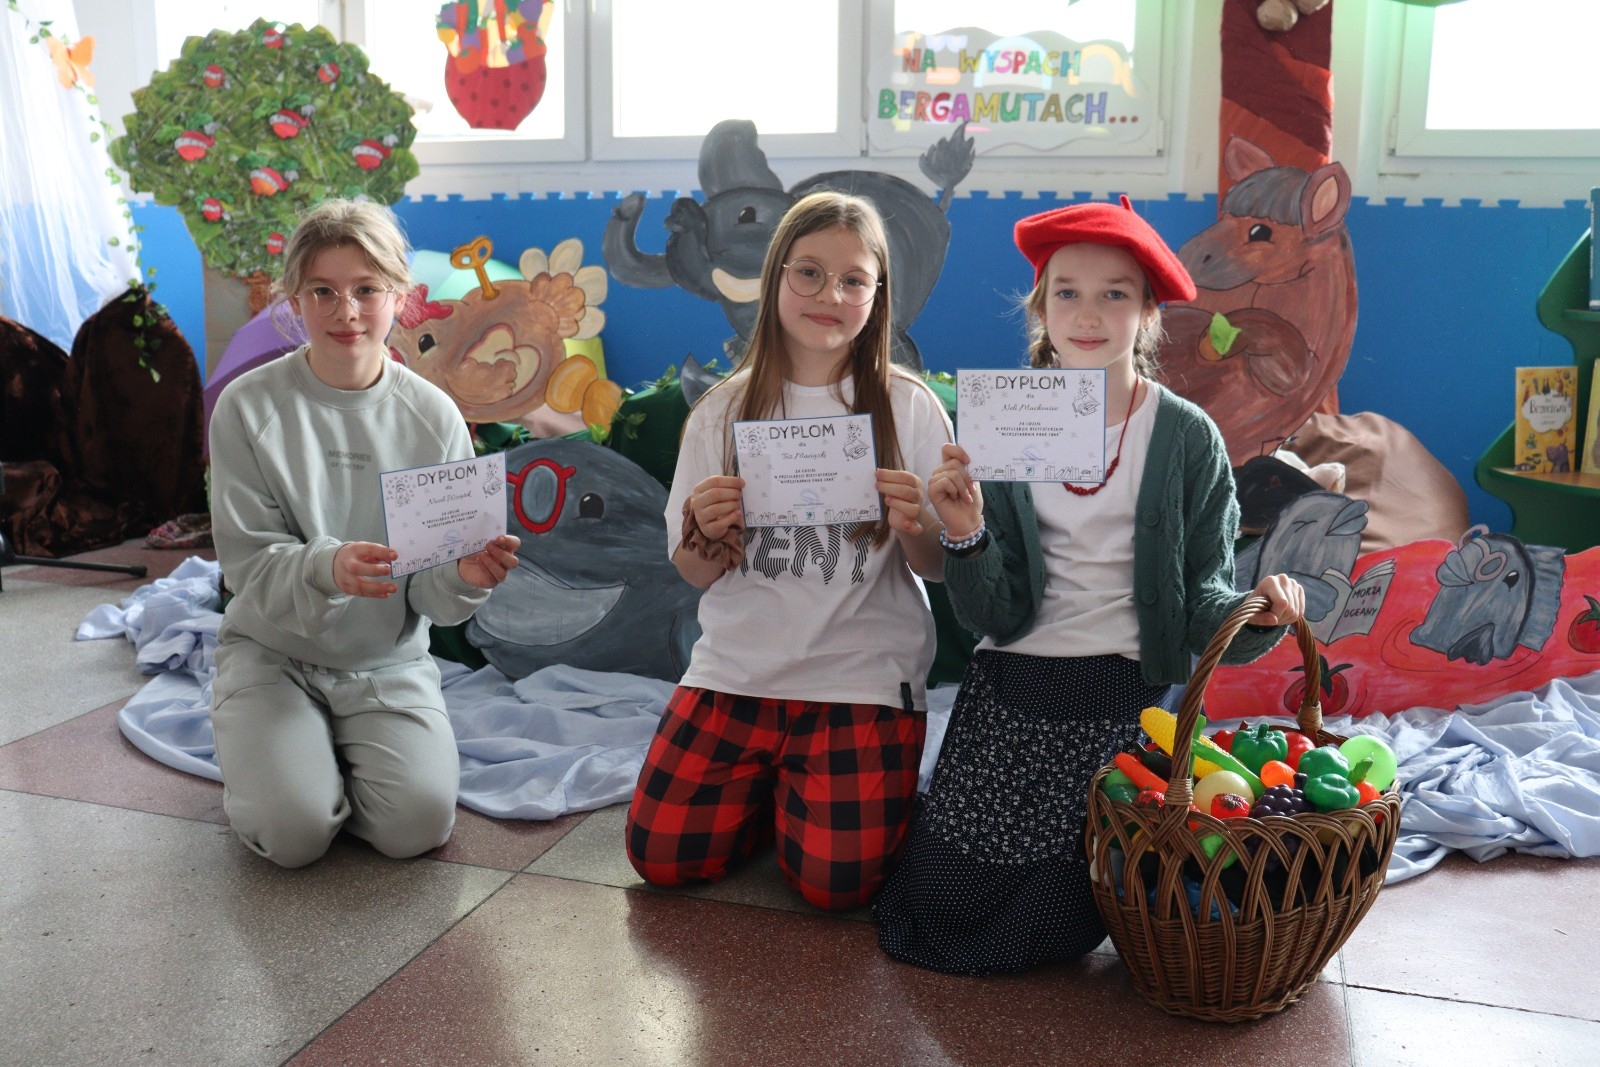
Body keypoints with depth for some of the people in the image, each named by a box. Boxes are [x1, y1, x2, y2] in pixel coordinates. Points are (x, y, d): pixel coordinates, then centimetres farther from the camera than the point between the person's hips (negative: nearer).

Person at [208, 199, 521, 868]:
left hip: (388, 660, 1)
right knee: (294, 832, -20)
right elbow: (247, 563, -13)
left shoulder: (432, 415, -6)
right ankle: (261, 752, 16)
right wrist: (325, 566, -35)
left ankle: (338, 754, 15)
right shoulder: (249, 406, -10)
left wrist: (464, 577, -30)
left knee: (418, 823, -19)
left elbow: (432, 591, -5)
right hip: (273, 651, -1)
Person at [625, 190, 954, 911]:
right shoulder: (725, 409, 3)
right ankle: (769, 785, 23)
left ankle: (819, 790, 18)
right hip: (737, 669, 3)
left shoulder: (911, 409, -3)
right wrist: (704, 532, -17)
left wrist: (915, 528, -23)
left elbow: (937, 568, 0)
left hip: (862, 680, -2)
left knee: (836, 880, -14)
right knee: (661, 857, -5)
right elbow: (697, 574, 6)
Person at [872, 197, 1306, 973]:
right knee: (937, 901, -5)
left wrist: (1255, 617, -25)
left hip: (1124, 699, -1)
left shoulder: (1188, 437, -2)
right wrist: (967, 535, -22)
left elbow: (1203, 600, -3)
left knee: (1044, 924, -8)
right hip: (1008, 687, 2)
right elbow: (992, 616, -3)